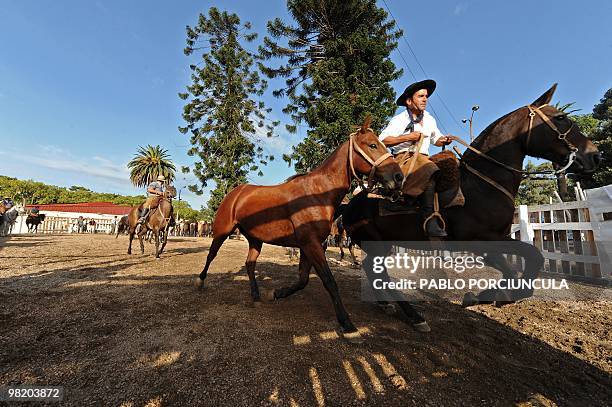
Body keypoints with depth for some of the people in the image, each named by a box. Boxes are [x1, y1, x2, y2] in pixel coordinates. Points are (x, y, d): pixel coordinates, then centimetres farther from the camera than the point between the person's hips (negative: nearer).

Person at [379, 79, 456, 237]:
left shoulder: (430, 119, 23)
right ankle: (429, 221, -36)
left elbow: (436, 139, 33)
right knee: (430, 172, -34)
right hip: (403, 158, -7)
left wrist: (444, 140, 9)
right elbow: (382, 140, -9)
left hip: (424, 158, 8)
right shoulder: (399, 120, 3)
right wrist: (407, 137, -13)